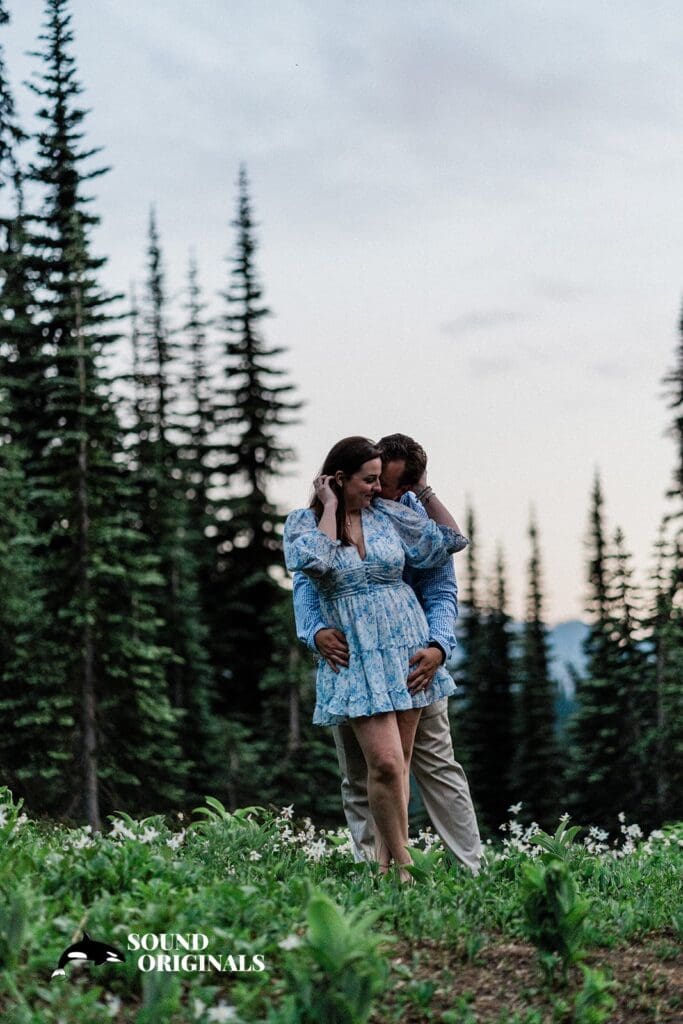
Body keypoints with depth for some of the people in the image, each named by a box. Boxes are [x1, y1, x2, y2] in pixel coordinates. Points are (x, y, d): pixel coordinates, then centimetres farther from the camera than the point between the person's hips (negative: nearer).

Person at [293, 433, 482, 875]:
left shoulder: (420, 520, -11)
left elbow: (442, 594, -13)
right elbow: (306, 578, -7)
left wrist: (438, 646, -34)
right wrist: (316, 631, -27)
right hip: (346, 653, 2)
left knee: (438, 764, -2)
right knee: (358, 778, 5)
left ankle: (473, 871, 0)